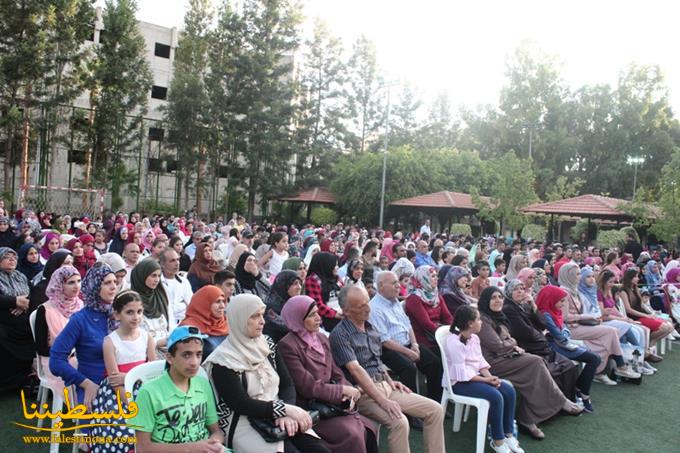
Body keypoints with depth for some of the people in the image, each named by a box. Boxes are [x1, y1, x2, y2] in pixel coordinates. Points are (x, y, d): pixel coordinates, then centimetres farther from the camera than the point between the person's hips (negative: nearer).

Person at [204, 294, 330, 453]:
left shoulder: (267, 346, 8)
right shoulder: (222, 360, -10)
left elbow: (287, 385, 6)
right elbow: (242, 404, -14)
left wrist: (286, 414, -13)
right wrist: (287, 409, -18)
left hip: (278, 418, 5)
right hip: (244, 425, -5)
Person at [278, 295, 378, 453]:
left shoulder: (321, 338, 10)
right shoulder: (287, 346, -16)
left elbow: (336, 374, 10)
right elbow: (308, 387, -18)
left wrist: (349, 392, -11)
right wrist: (343, 390, -12)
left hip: (332, 403, 7)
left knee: (369, 428, -9)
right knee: (352, 434, -23)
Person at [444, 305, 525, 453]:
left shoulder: (474, 338, 8)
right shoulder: (454, 342, -21)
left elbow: (480, 362, 8)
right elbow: (462, 373, -23)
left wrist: (490, 376, -11)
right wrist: (486, 380, -22)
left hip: (475, 376, 9)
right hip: (460, 382, -9)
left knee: (509, 390, -8)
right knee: (495, 396, -25)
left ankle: (508, 434, 2)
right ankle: (497, 440, -9)